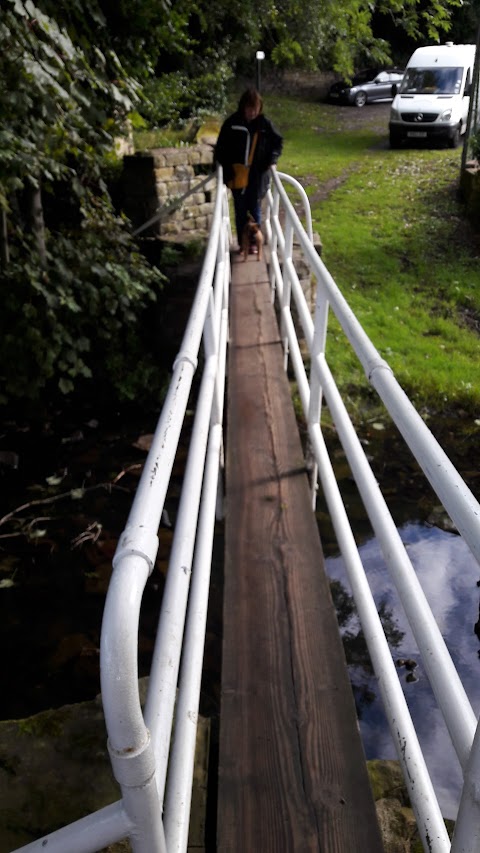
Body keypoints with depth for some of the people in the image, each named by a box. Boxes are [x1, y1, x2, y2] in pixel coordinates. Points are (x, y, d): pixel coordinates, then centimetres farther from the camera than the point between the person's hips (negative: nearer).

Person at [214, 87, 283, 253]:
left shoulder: (265, 123, -2)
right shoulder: (231, 123, -6)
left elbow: (278, 141, 10)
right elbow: (221, 149, -1)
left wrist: (272, 158, -6)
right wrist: (227, 170, -11)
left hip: (257, 175, 1)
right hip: (237, 175, 0)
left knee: (255, 210, 7)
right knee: (240, 211, 8)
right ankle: (242, 244, 19)